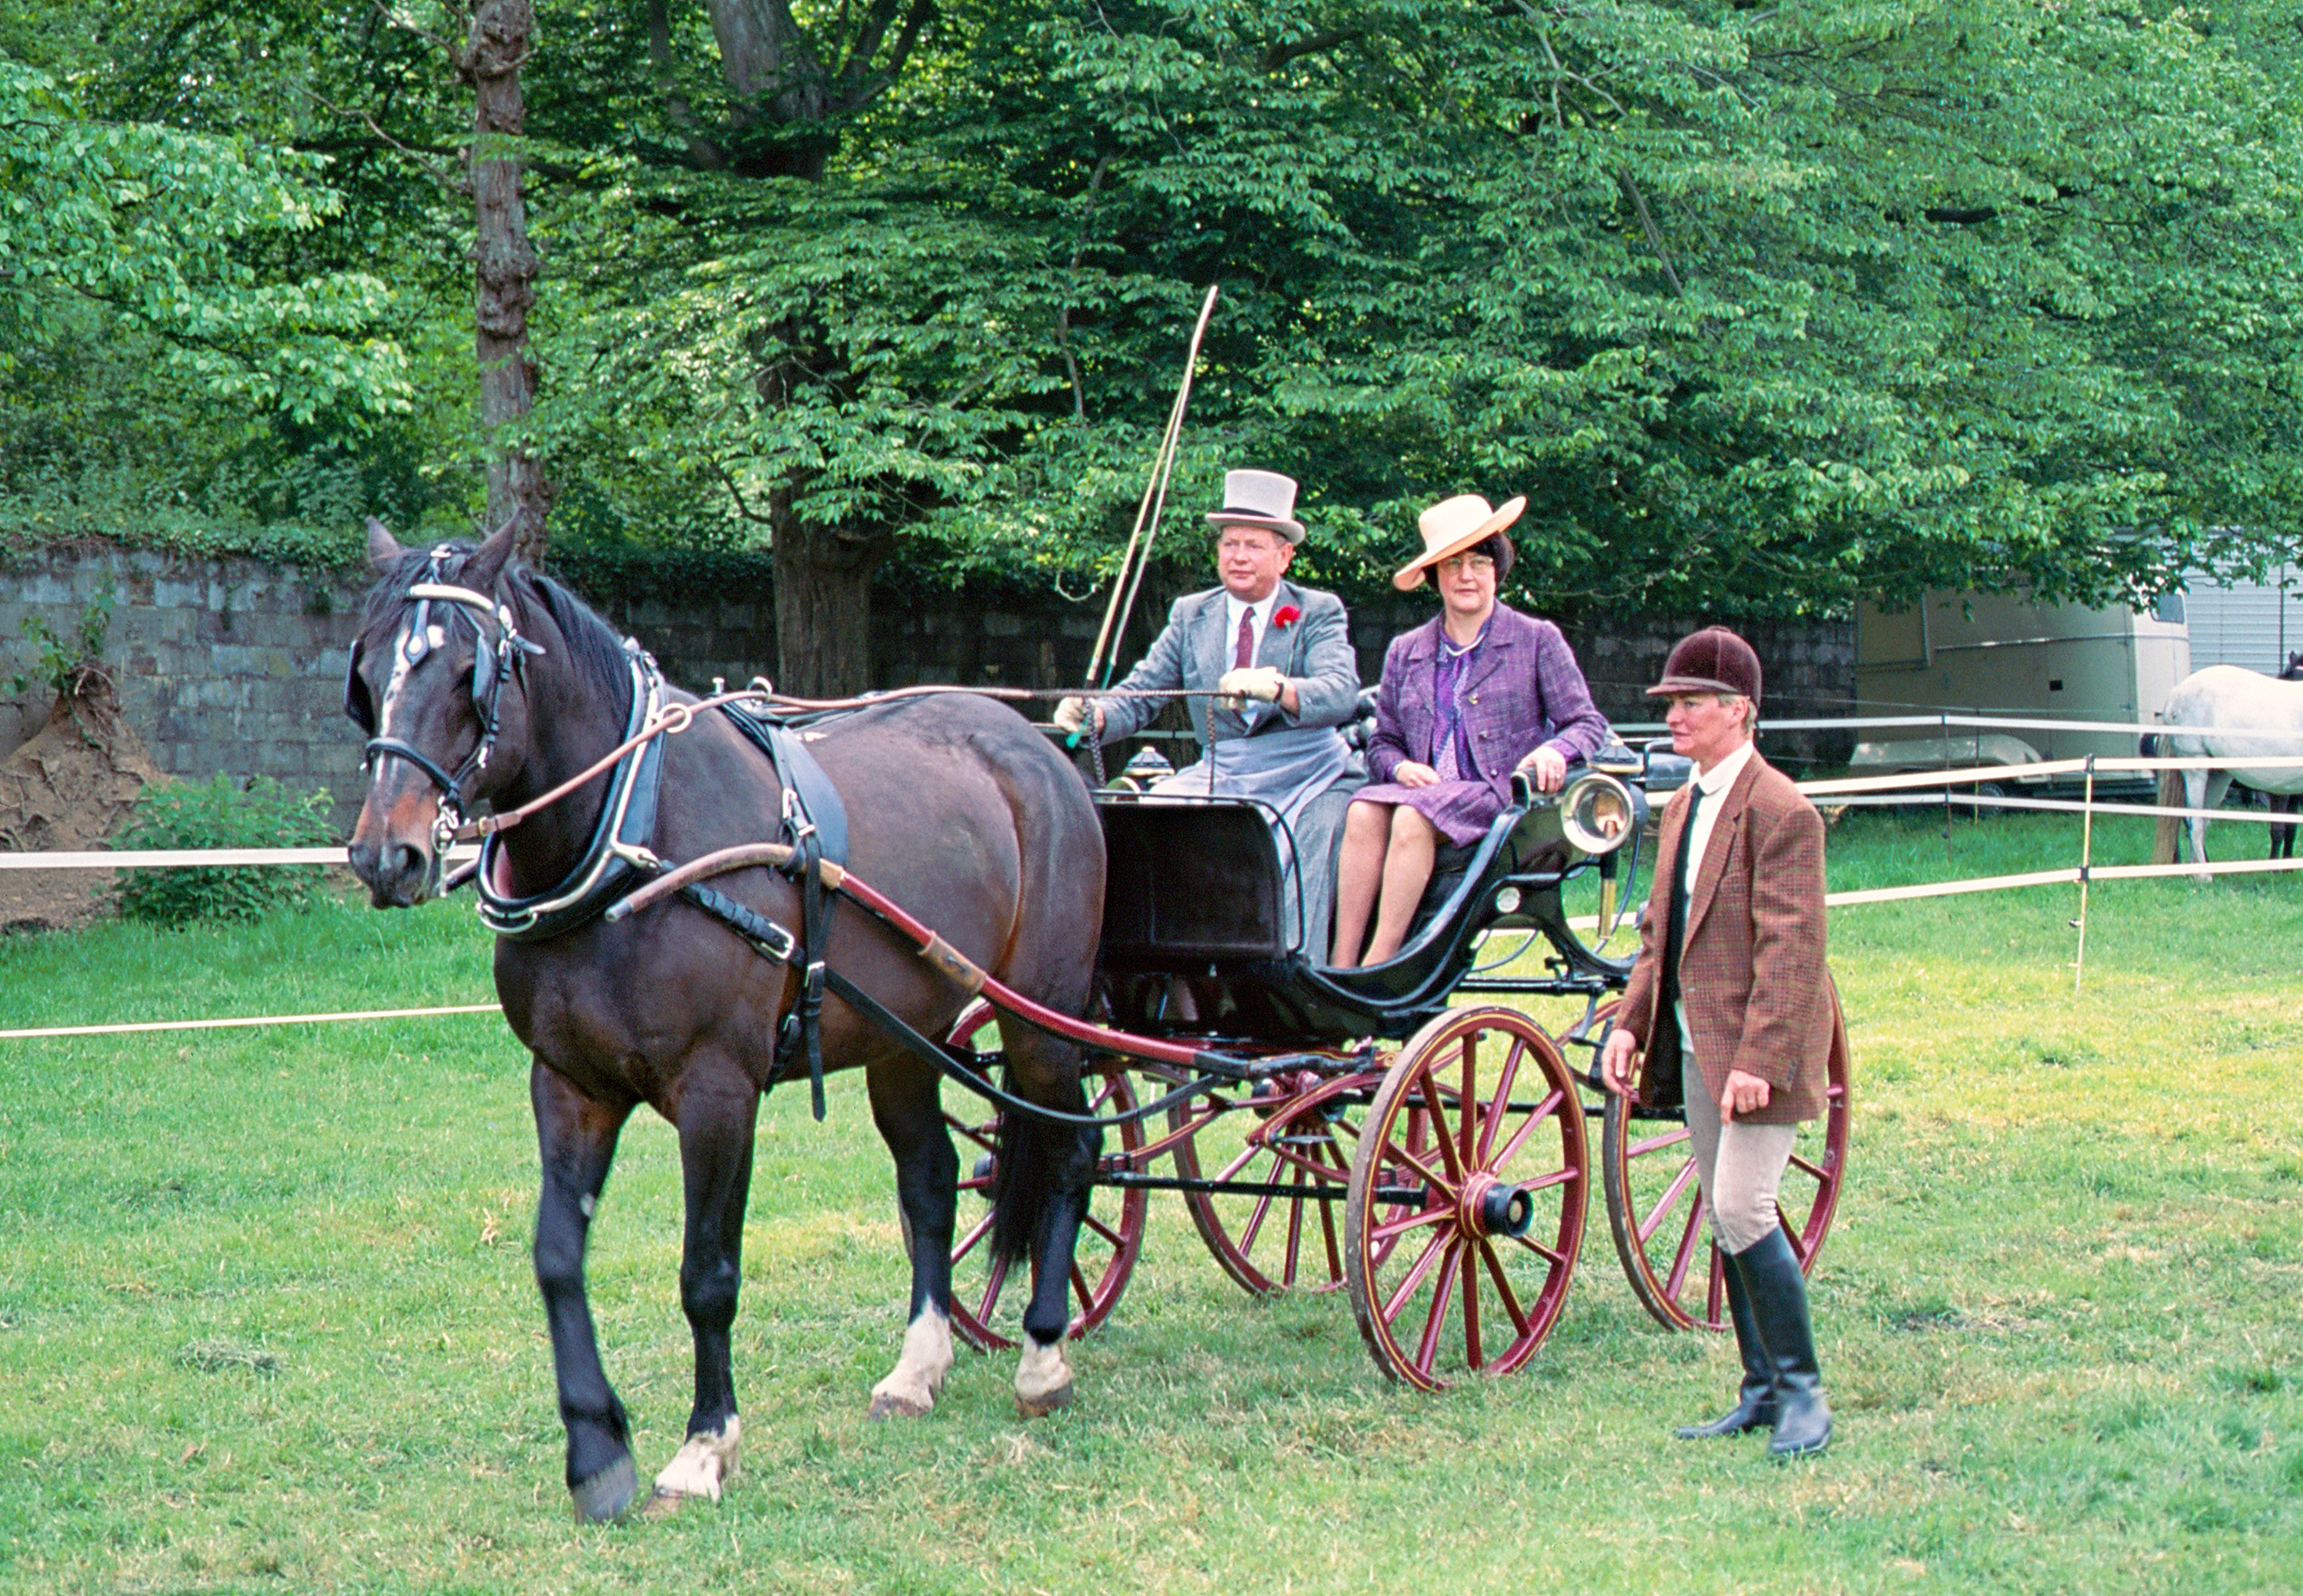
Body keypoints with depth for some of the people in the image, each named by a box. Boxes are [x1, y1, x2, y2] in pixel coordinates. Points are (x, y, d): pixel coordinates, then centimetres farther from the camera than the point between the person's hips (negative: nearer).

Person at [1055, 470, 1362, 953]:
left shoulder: (1319, 613, 0)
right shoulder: (1191, 615, 12)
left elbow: (1342, 694, -18)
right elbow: (1139, 695, 6)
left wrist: (1275, 687, -40)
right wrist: (1092, 716, -18)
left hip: (1308, 779, -3)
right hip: (1219, 776, 4)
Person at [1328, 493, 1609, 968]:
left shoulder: (1538, 641, 10)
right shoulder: (1406, 653, 20)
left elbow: (1589, 725, 6)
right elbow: (1382, 743, 22)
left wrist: (1556, 751, -17)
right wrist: (1399, 767, -2)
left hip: (1502, 801, -3)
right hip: (1425, 794, 3)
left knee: (1413, 819, -34)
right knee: (1364, 812, -31)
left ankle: (1378, 968, -38)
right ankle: (1341, 968, -36)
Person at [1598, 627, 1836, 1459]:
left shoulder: (1781, 812, -14)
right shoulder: (1682, 807, 14)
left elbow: (1789, 950, -19)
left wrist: (1757, 1059, -25)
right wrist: (1630, 1022, 8)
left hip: (1757, 1048, -9)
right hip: (1695, 1046, 9)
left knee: (1743, 1209, -15)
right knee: (1727, 1220, 11)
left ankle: (1803, 1392, -4)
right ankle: (1763, 1390, 19)